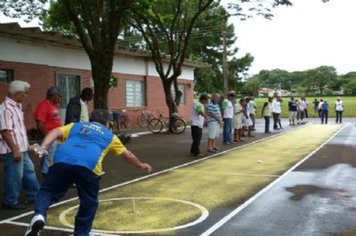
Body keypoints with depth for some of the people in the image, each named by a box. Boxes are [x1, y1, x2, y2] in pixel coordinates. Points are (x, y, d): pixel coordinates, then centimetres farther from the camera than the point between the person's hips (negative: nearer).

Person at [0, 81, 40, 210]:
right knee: (14, 176, 0)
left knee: (29, 171, 18)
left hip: (21, 148, 10)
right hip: (13, 150, -10)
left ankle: (34, 195, 31)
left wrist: (26, 144, 22)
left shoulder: (17, 106, 11)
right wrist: (15, 150, -23)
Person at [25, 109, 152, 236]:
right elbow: (128, 155, 42)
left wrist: (43, 147, 1)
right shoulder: (109, 135, 32)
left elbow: (55, 132, 15)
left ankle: (39, 216, -13)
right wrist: (141, 165, 58)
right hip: (88, 166, -1)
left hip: (62, 161, 2)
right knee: (89, 203, 18)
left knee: (47, 191, 14)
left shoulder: (75, 126, 34)